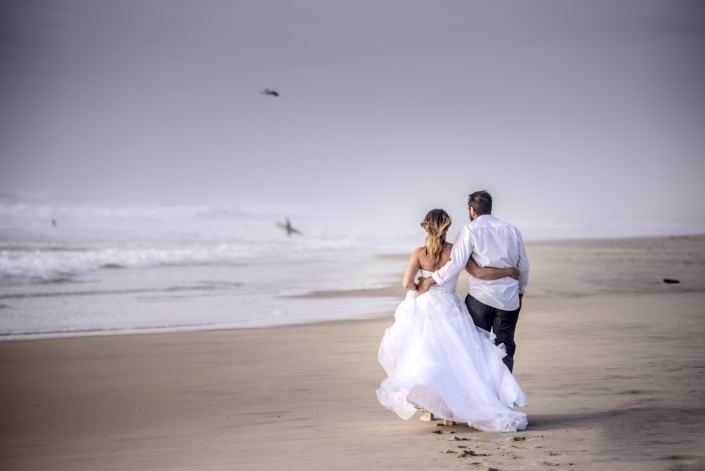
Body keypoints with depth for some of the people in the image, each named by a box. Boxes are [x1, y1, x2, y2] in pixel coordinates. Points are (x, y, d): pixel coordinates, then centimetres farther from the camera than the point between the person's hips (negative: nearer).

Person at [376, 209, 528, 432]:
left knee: (425, 357, 11)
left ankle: (430, 408, 8)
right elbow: (480, 273, -12)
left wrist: (421, 288, 7)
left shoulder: (419, 253, -8)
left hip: (424, 310, 1)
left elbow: (407, 282, -14)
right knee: (453, 358, 10)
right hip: (449, 311, 0)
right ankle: (450, 410, 9)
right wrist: (509, 271, 0)